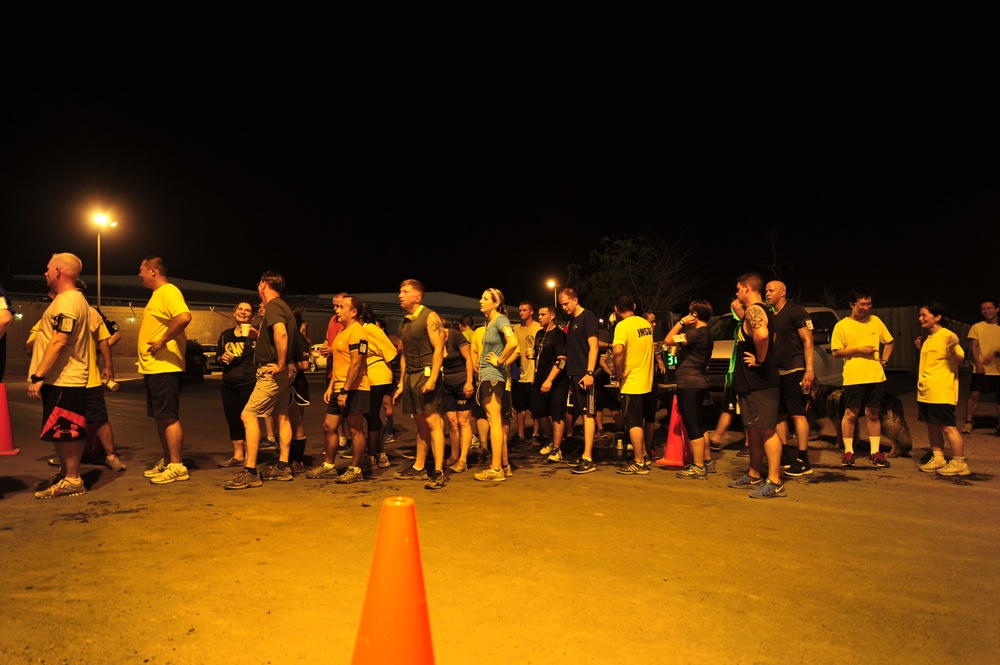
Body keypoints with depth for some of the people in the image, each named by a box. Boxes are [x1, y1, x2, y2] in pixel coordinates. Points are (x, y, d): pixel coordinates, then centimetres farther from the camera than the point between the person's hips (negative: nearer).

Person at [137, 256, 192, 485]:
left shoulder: (168, 292, -12)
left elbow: (184, 317, -29)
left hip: (165, 367, -10)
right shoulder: (157, 295, 20)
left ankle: (177, 467, -3)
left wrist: (162, 341, -23)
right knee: (160, 417, 14)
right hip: (153, 369, 10)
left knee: (169, 417, -7)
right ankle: (167, 461, 22)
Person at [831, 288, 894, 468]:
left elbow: (889, 342, 20)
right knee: (850, 414, -1)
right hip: (853, 377, -3)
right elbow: (836, 352, -6)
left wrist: (883, 360, 7)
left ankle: (875, 452, 15)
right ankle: (848, 452, 9)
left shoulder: (875, 321, 10)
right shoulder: (842, 325, -2)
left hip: (875, 377, 4)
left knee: (873, 414, 8)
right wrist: (858, 350, -14)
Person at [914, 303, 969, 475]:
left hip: (942, 393, -9)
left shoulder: (947, 336, -11)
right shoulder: (928, 339, 16)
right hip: (925, 392, 9)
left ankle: (959, 463, 1)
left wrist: (952, 350, -36)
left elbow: (959, 360, -18)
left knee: (947, 427, -6)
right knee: (932, 426, 12)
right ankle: (937, 459, 19)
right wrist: (921, 349, 18)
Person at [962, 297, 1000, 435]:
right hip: (982, 369, -2)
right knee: (974, 394, -8)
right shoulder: (977, 327, 3)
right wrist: (978, 363, -16)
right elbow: (973, 346, -3)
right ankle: (968, 422, 3)